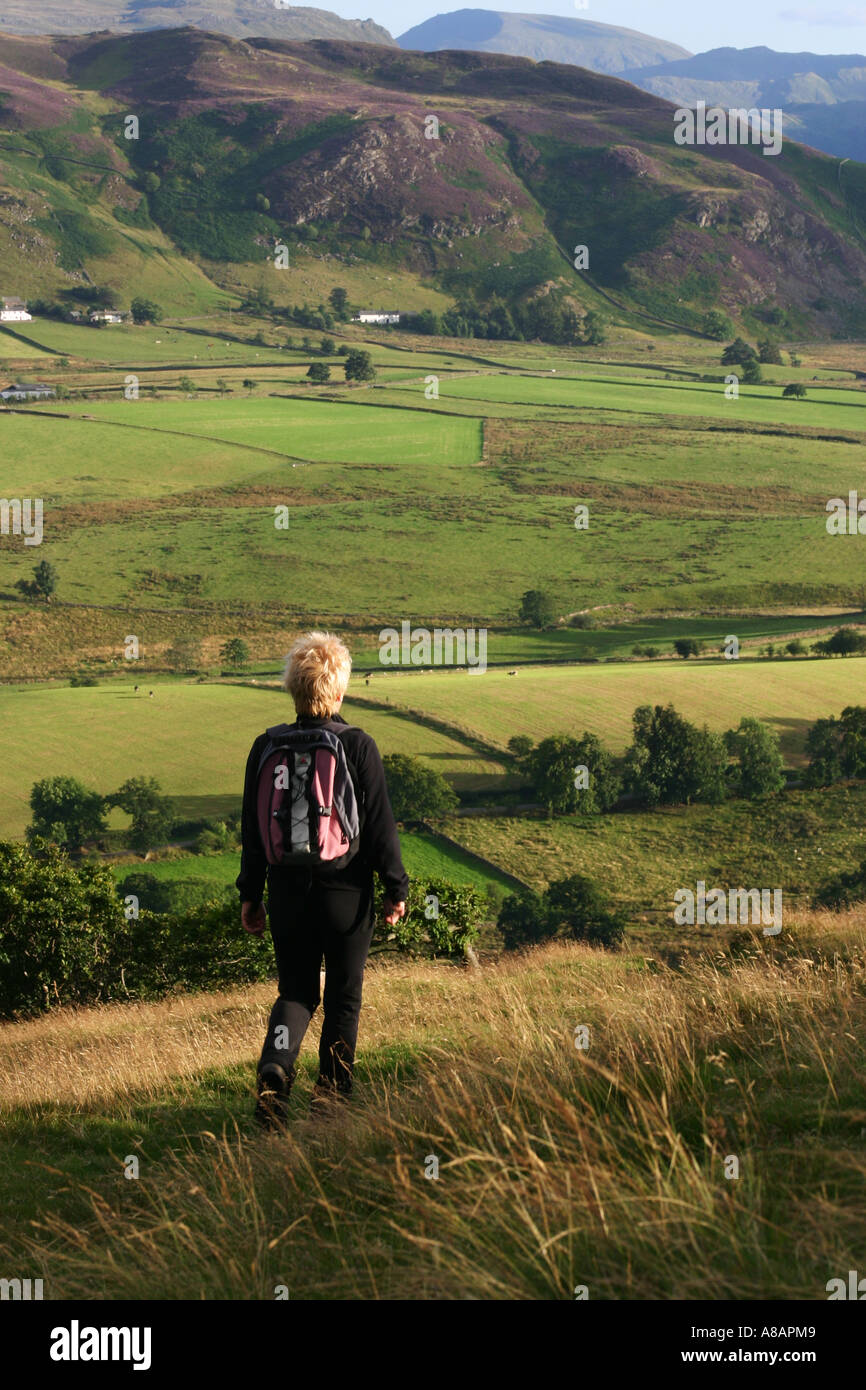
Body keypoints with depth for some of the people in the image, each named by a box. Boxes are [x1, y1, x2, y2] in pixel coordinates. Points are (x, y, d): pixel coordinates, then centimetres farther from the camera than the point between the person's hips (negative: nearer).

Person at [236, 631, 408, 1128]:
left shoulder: (267, 747, -2)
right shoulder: (358, 746, -11)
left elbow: (253, 829, 4)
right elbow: (381, 823, -8)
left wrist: (250, 895, 12)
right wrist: (396, 886, 1)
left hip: (288, 891, 2)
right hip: (347, 892, -2)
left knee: (296, 991, 13)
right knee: (344, 995, 15)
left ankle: (274, 1072, -13)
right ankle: (333, 1088, 20)